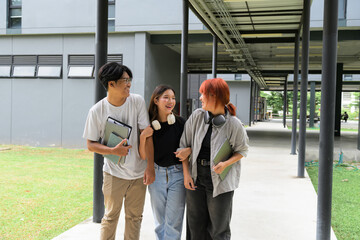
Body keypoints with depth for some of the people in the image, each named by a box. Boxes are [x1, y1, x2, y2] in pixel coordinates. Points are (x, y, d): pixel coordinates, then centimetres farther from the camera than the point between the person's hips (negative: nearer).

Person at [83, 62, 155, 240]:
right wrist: (113, 151, -20)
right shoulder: (97, 111, -9)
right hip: (114, 173, -2)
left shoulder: (137, 101, -6)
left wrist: (150, 166, -9)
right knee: (111, 216, 9)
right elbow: (90, 144, -3)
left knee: (135, 217, 13)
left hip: (138, 172, 2)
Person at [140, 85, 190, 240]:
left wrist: (188, 150, -16)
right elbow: (144, 157, -4)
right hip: (156, 174, 2)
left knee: (173, 221, 3)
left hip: (177, 174, -1)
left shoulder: (180, 123, -7)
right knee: (159, 221, 15)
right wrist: (143, 137, -19)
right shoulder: (149, 125, -4)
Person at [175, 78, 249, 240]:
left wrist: (225, 164, -18)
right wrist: (186, 174, -1)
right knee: (195, 226, 15)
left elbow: (242, 150, 1)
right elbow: (184, 145, 3)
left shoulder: (233, 124, -12)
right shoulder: (197, 116, -3)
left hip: (220, 182, -3)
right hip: (196, 179, 3)